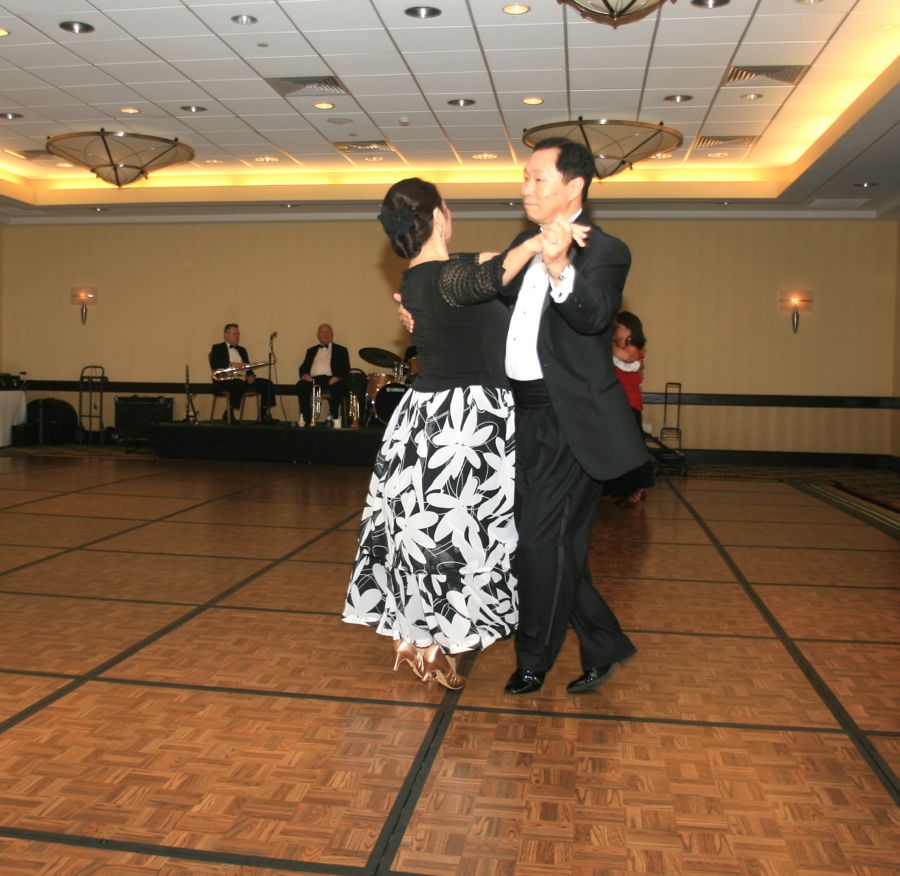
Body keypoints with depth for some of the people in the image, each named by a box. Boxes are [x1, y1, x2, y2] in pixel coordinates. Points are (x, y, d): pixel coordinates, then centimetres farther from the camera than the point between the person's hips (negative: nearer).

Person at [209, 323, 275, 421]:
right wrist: (231, 364, -21)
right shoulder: (217, 348, 9)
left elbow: (247, 366, 18)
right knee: (238, 383, -40)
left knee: (267, 383, -15)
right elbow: (214, 365, -9)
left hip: (244, 379, 6)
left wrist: (251, 376, -5)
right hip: (226, 379, -6)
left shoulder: (241, 350, 27)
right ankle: (230, 414, -28)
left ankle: (264, 414, -14)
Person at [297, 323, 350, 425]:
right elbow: (303, 368, 19)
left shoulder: (341, 350, 19)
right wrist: (304, 374, -6)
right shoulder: (311, 350, 28)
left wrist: (337, 377, -15)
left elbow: (346, 369, 7)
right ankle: (306, 419, -30)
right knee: (301, 385, -31)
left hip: (330, 379, -2)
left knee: (337, 387, -38)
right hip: (313, 379, 2)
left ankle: (332, 418, -28)